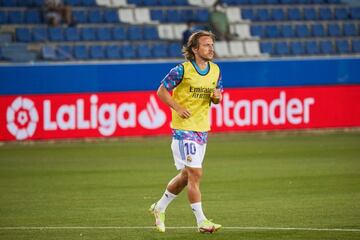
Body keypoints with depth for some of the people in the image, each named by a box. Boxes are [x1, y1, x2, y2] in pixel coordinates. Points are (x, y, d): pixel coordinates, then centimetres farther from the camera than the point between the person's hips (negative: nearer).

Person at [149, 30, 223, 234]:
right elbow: (162, 91, -6)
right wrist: (178, 108, -18)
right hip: (184, 128, -7)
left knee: (186, 175, 15)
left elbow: (216, 98, 17)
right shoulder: (182, 70, -12)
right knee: (195, 173, -11)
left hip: (202, 129, 7)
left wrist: (217, 97, -7)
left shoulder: (215, 70, 7)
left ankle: (160, 207, 33)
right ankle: (201, 221, -8)